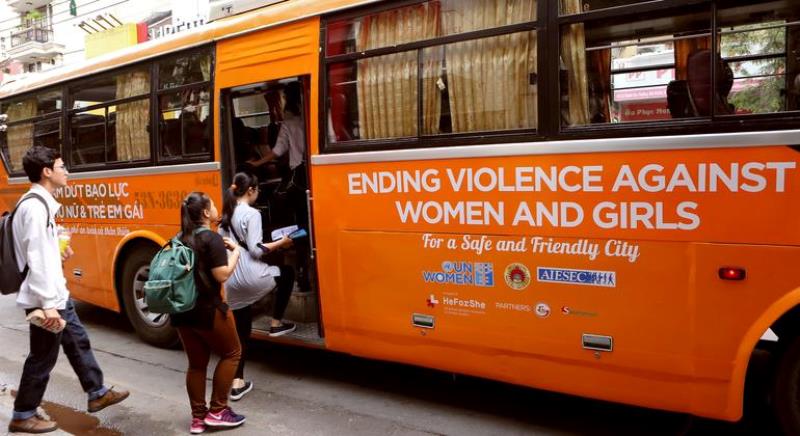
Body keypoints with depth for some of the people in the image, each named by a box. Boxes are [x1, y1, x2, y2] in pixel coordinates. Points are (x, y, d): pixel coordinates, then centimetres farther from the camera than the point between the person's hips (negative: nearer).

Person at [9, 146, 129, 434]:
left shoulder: (41, 203, 11)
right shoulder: (36, 207, -21)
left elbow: (40, 250, 20)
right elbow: (36, 259, -25)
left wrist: (58, 254, 8)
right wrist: (47, 304, -26)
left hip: (56, 294, 10)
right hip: (45, 298, -10)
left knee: (77, 341, 18)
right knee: (42, 357, 3)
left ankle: (98, 393, 30)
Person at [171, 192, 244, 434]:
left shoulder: (181, 239, 9)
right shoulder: (212, 238, -14)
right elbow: (222, 275, -19)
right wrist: (235, 252, -5)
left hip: (182, 311, 7)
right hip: (208, 311, -7)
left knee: (196, 364, 16)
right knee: (231, 353, 12)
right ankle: (217, 411, 13)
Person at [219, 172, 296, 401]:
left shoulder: (226, 215, 14)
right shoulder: (251, 214, -11)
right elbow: (255, 250, -16)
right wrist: (280, 243, -5)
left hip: (231, 282, 8)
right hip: (251, 277, -8)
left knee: (241, 332, 15)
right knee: (287, 273, 22)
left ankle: (237, 383, 15)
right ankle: (276, 324, 23)